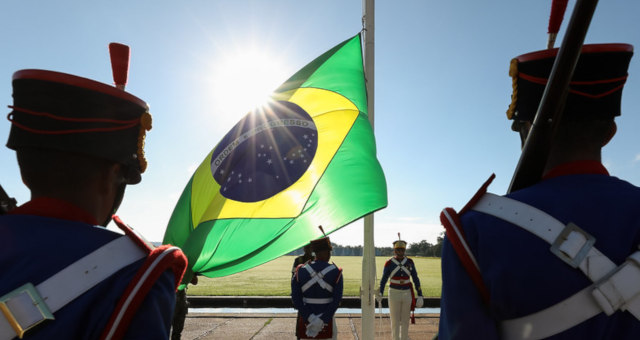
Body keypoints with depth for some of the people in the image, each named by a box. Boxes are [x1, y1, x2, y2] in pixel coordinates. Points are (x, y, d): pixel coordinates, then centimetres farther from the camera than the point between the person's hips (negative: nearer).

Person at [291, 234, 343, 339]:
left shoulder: (300, 271, -5)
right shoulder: (336, 272, -9)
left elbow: (296, 298, -10)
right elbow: (337, 300, -16)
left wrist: (310, 318, -13)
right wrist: (322, 320, -17)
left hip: (305, 320, 2)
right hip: (327, 322, -1)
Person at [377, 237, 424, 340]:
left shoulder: (410, 262, -1)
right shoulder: (389, 263, -7)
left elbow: (415, 279, 4)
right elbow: (383, 279, -1)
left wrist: (420, 294, 1)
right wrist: (380, 294, -11)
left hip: (407, 294, 2)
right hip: (394, 294, -2)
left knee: (405, 321, 10)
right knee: (395, 321, 2)